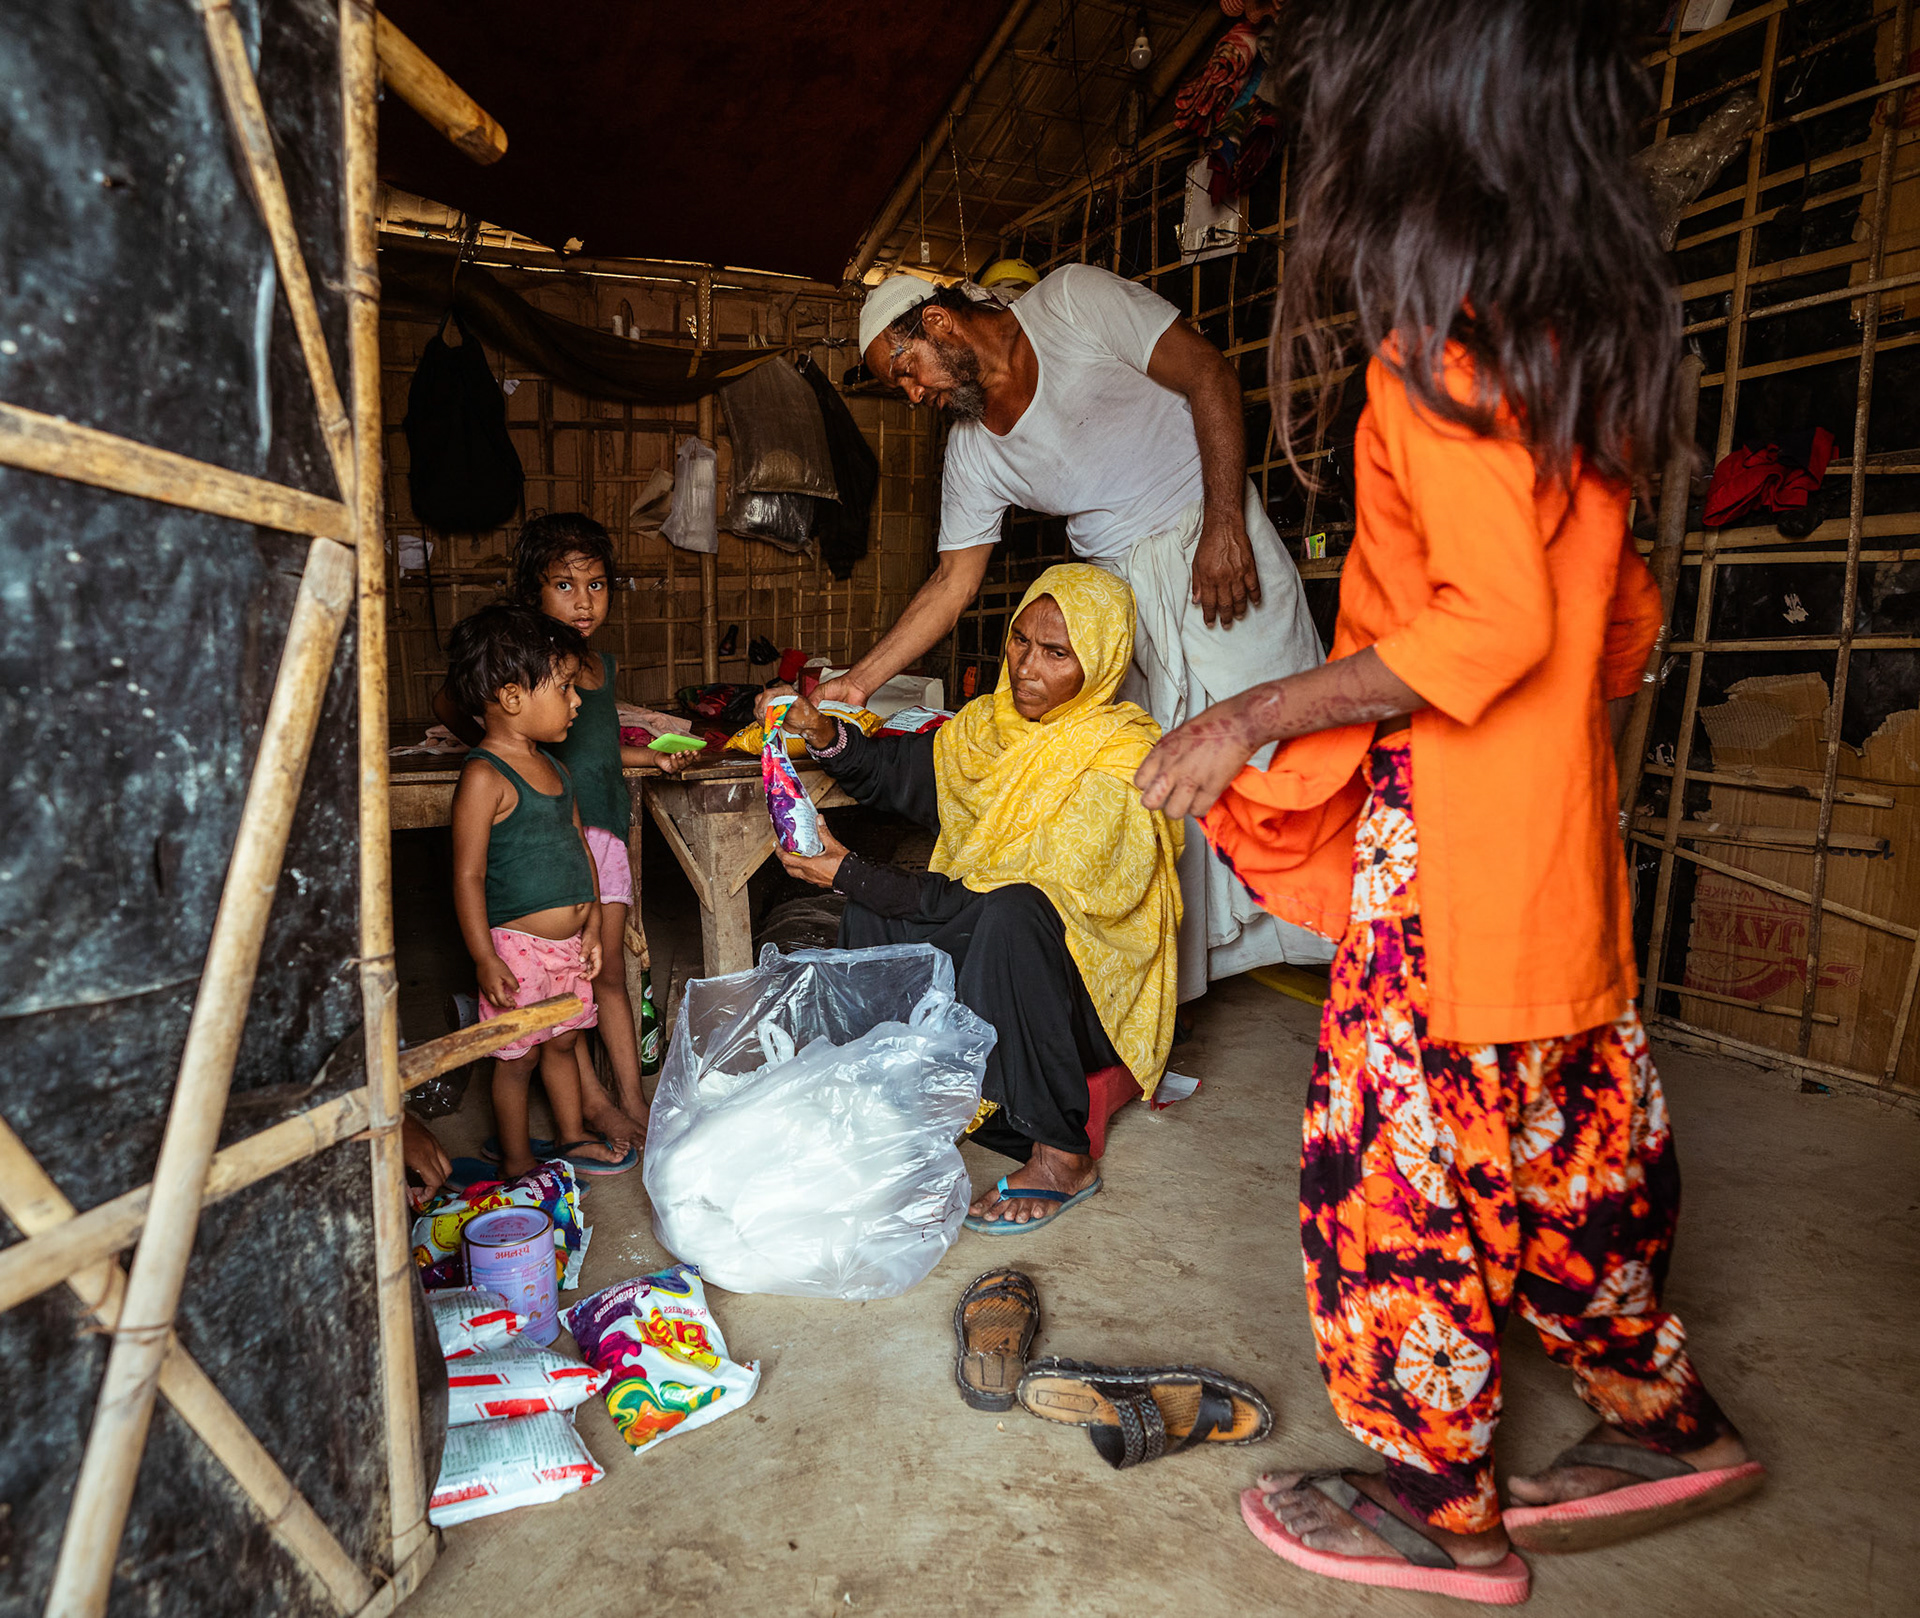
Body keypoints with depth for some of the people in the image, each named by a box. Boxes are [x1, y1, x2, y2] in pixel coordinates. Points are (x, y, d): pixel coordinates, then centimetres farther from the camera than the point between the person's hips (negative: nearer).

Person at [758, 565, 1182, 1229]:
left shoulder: (1122, 762, -21)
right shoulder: (994, 724, 1)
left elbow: (1005, 898, -27)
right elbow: (894, 771, 13)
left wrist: (852, 873, -25)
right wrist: (827, 737, -9)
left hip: (1099, 993, -6)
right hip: (986, 963, 6)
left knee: (1011, 912, -35)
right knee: (873, 915, -15)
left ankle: (1063, 1156, -21)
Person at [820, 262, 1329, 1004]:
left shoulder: (1074, 300, -7)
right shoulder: (971, 450, 6)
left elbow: (1210, 374, -9)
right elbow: (952, 581, 8)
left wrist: (1223, 524, -18)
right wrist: (855, 681, 1)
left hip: (1214, 543, -4)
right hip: (1124, 588, 5)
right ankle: (1169, 977, 8)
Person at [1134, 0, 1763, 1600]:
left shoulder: (1442, 342, -15)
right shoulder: (1576, 332, 12)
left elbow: (1495, 623, -23)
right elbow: (1619, 611, 16)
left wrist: (1256, 718, -18)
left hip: (1452, 838, -9)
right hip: (1557, 820, 9)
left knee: (1406, 1143, 5)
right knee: (1562, 1137, 21)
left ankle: (1441, 1510, 23)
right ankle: (1669, 1422, 38)